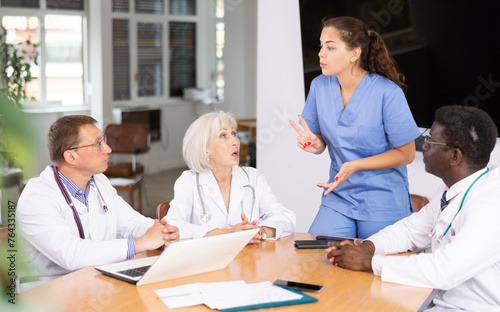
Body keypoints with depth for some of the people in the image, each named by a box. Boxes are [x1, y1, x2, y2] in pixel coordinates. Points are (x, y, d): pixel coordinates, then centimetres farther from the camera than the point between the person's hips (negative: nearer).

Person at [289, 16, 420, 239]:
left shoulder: (388, 93, -17)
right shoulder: (320, 86, -2)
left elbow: (406, 154, -12)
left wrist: (354, 166, -21)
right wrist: (314, 143, -16)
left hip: (383, 203, -4)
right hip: (338, 197, 4)